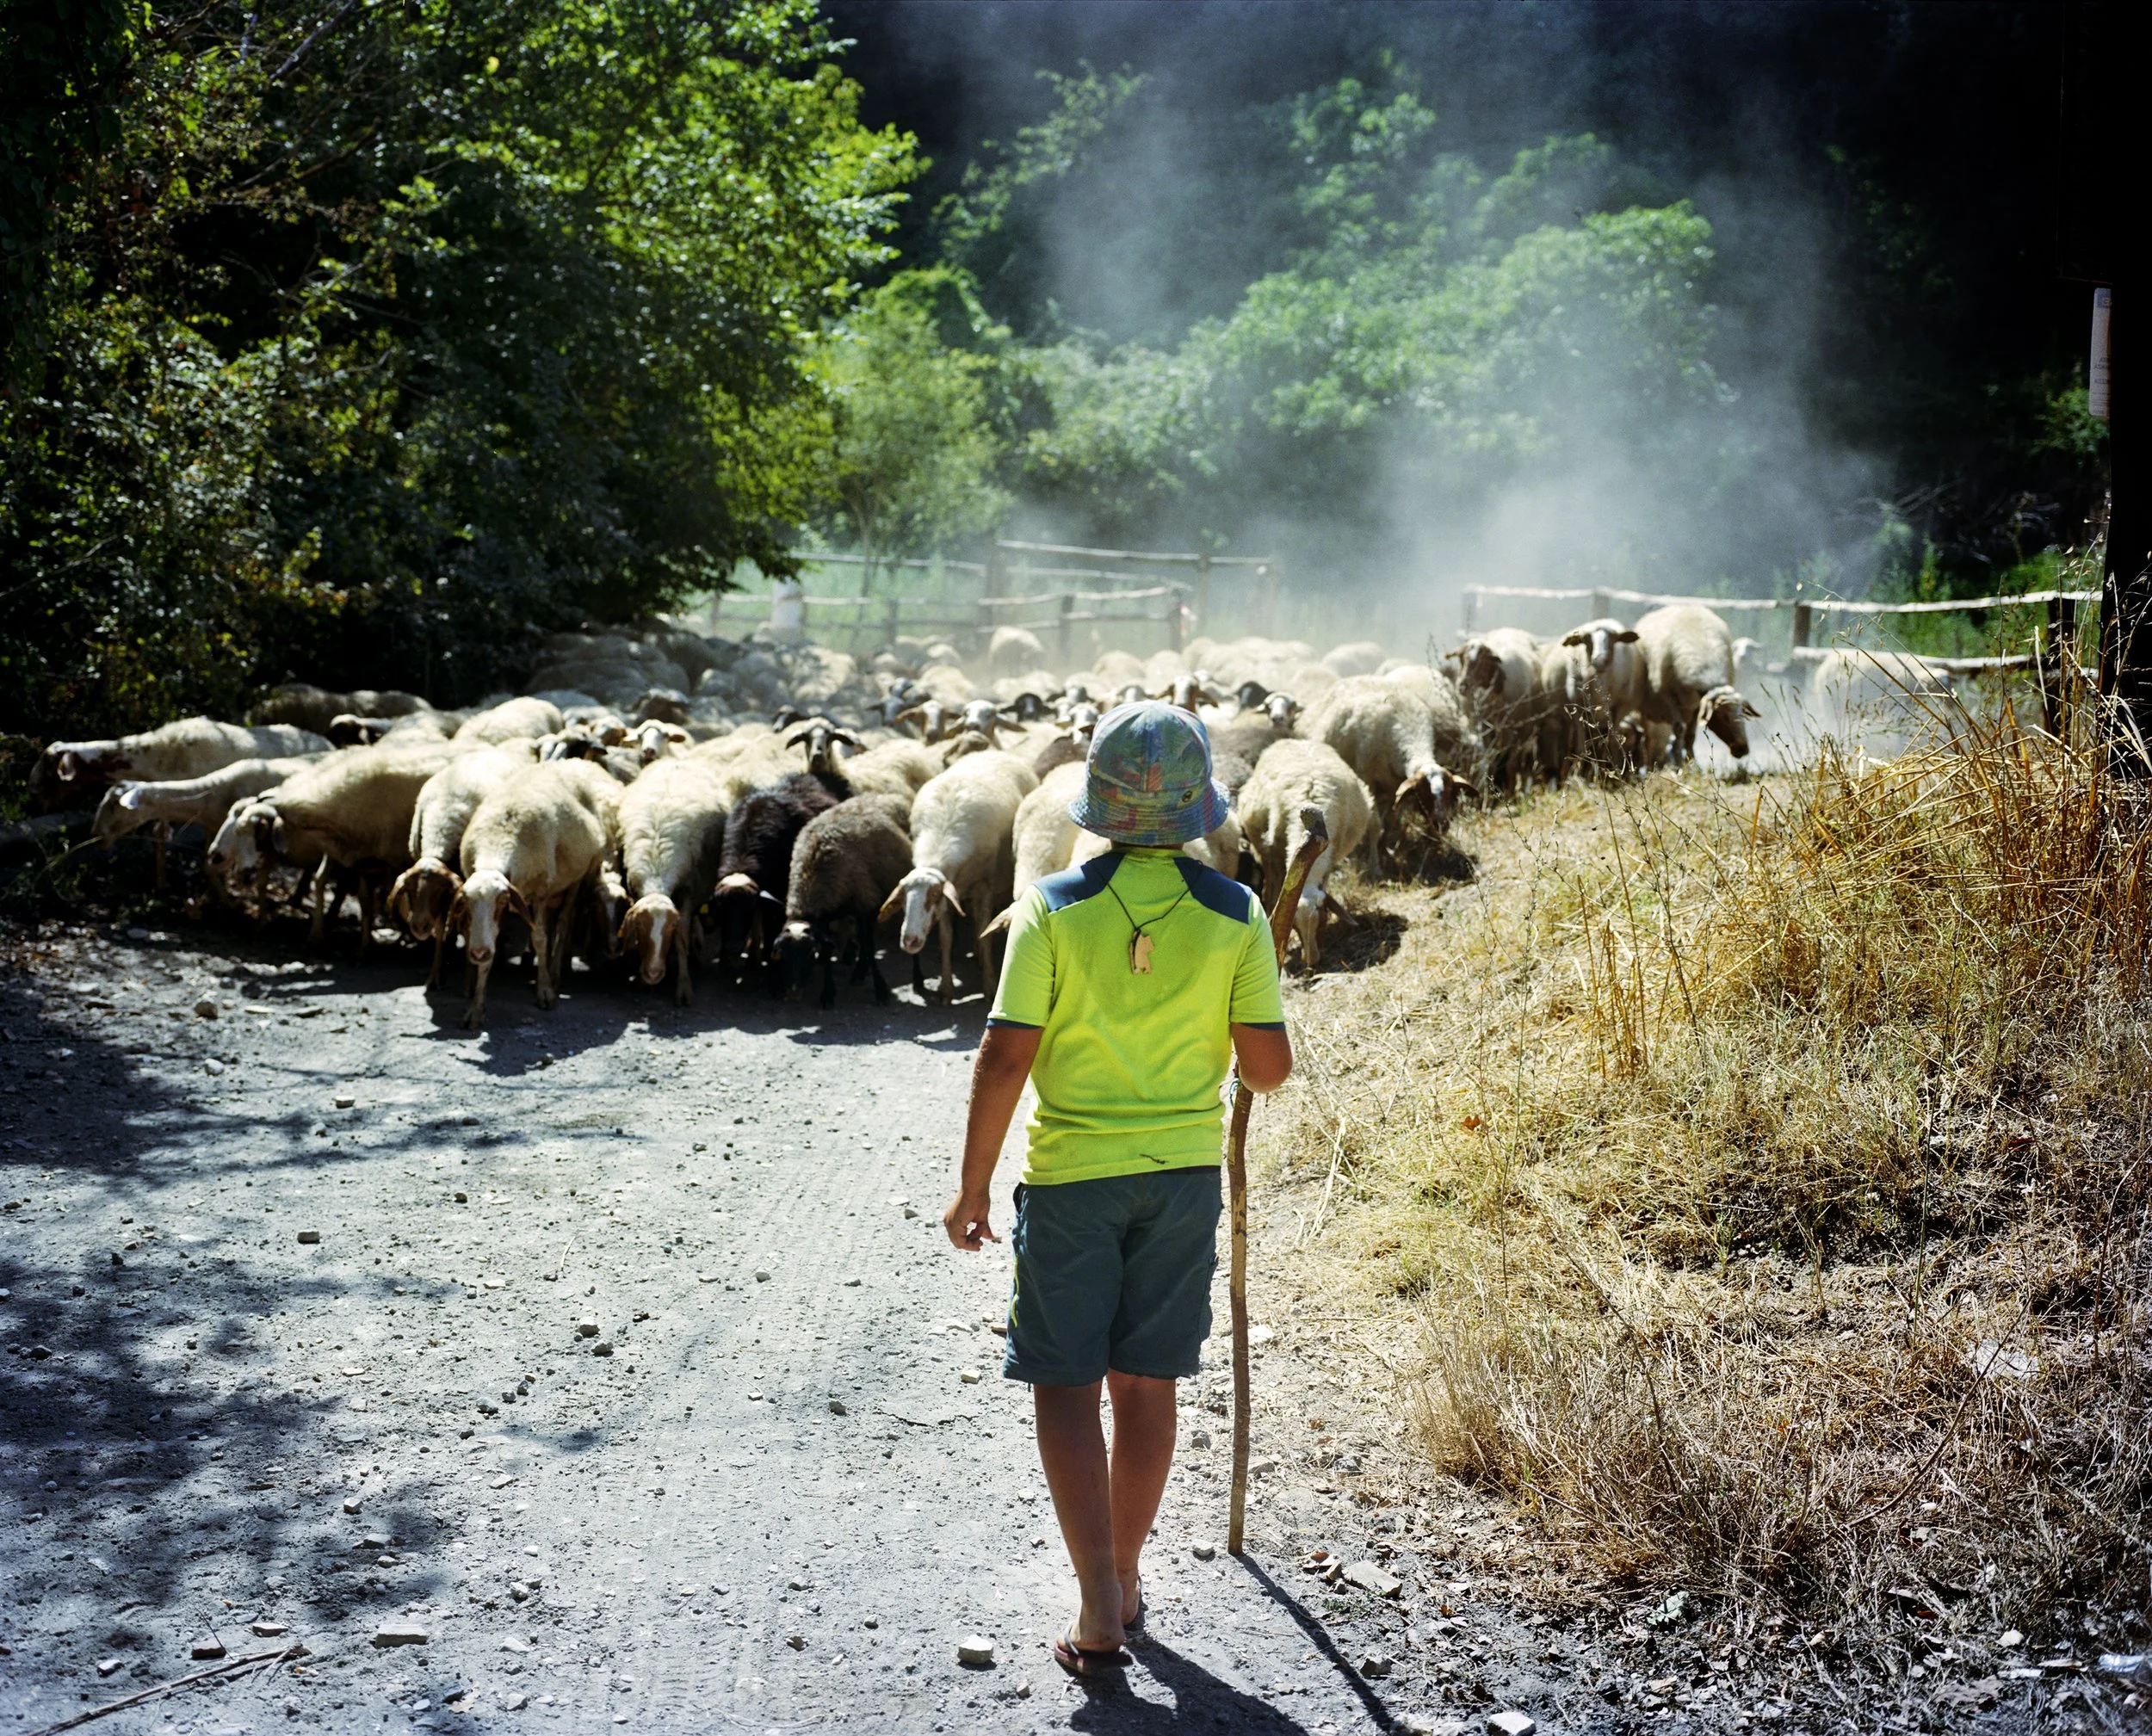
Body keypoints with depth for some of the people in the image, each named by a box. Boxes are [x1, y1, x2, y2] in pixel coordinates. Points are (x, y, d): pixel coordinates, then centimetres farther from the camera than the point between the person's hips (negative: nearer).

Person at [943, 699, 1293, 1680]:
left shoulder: (1053, 909, -11)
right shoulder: (1233, 916, -6)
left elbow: (1005, 1059, -13)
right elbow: (1267, 1067, -6)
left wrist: (971, 1189, -3)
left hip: (1071, 1176, -2)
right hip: (1184, 1173, 3)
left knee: (1065, 1386, 4)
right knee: (1145, 1381, 15)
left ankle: (1100, 1608, -4)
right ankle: (1125, 1581, 27)